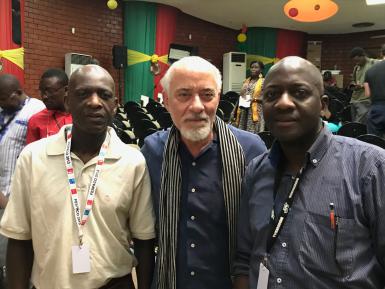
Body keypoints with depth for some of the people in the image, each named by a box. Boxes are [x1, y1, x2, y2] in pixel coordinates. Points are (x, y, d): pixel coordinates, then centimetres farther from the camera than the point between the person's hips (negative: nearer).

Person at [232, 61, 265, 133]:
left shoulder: (264, 82, -3)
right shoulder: (246, 81, 13)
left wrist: (255, 99, -19)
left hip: (255, 112, -5)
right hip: (243, 112, 5)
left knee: (254, 132, -5)